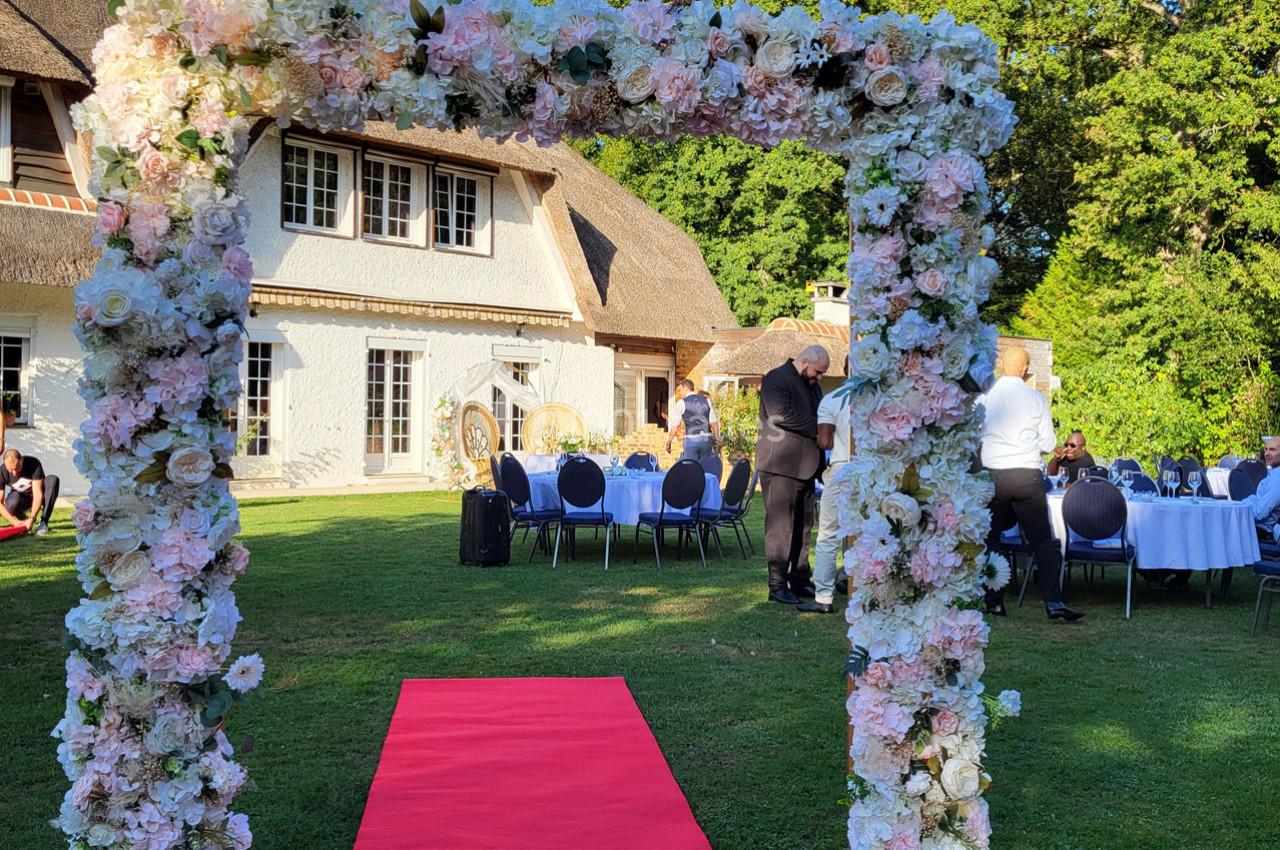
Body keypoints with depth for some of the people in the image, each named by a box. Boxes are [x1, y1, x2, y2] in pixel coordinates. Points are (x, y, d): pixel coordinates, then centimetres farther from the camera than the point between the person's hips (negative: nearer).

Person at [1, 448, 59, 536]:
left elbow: (38, 494, -31)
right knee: (12, 501, -38)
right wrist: (14, 522, -36)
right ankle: (23, 519, -2)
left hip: (37, 498, 0)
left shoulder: (34, 464, -27)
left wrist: (32, 518, -43)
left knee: (53, 479, -31)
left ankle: (43, 522, -24)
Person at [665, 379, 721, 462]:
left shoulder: (681, 403, 0)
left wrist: (668, 442, 8)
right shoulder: (707, 400, 10)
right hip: (707, 439, 4)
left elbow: (675, 426, 0)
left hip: (691, 440, -4)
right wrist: (717, 440, 10)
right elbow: (714, 422, 6)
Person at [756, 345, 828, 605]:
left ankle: (799, 580, 17)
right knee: (780, 526, -7)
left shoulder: (812, 385, 20)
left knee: (802, 526, 10)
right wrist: (815, 428, -14)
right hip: (781, 466, -9)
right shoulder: (777, 379, -8)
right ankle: (777, 586, -3)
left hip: (805, 466, 9)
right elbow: (780, 415, -23)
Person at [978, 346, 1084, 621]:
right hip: (1027, 475, 0)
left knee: (989, 539, 13)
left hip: (992, 475, 1)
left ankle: (993, 601, 12)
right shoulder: (1036, 399, 0)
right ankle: (1053, 602, -5)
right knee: (1043, 541, 4)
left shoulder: (984, 398, -1)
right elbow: (1049, 443, 4)